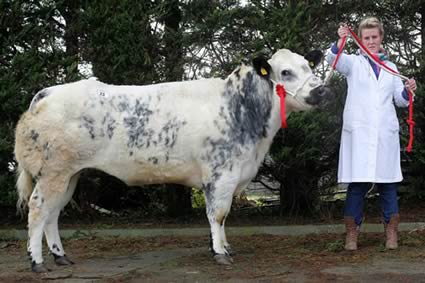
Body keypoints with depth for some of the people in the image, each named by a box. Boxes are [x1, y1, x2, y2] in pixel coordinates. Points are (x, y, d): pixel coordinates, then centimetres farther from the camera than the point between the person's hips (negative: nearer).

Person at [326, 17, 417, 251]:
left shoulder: (390, 67, 17)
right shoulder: (353, 62, 7)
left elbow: (400, 100, 18)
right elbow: (333, 59, -14)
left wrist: (407, 91, -3)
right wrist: (339, 42, -33)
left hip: (386, 133, 3)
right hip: (358, 132, -3)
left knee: (387, 182, 4)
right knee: (358, 183, -4)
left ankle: (391, 232, 12)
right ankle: (351, 233, 3)